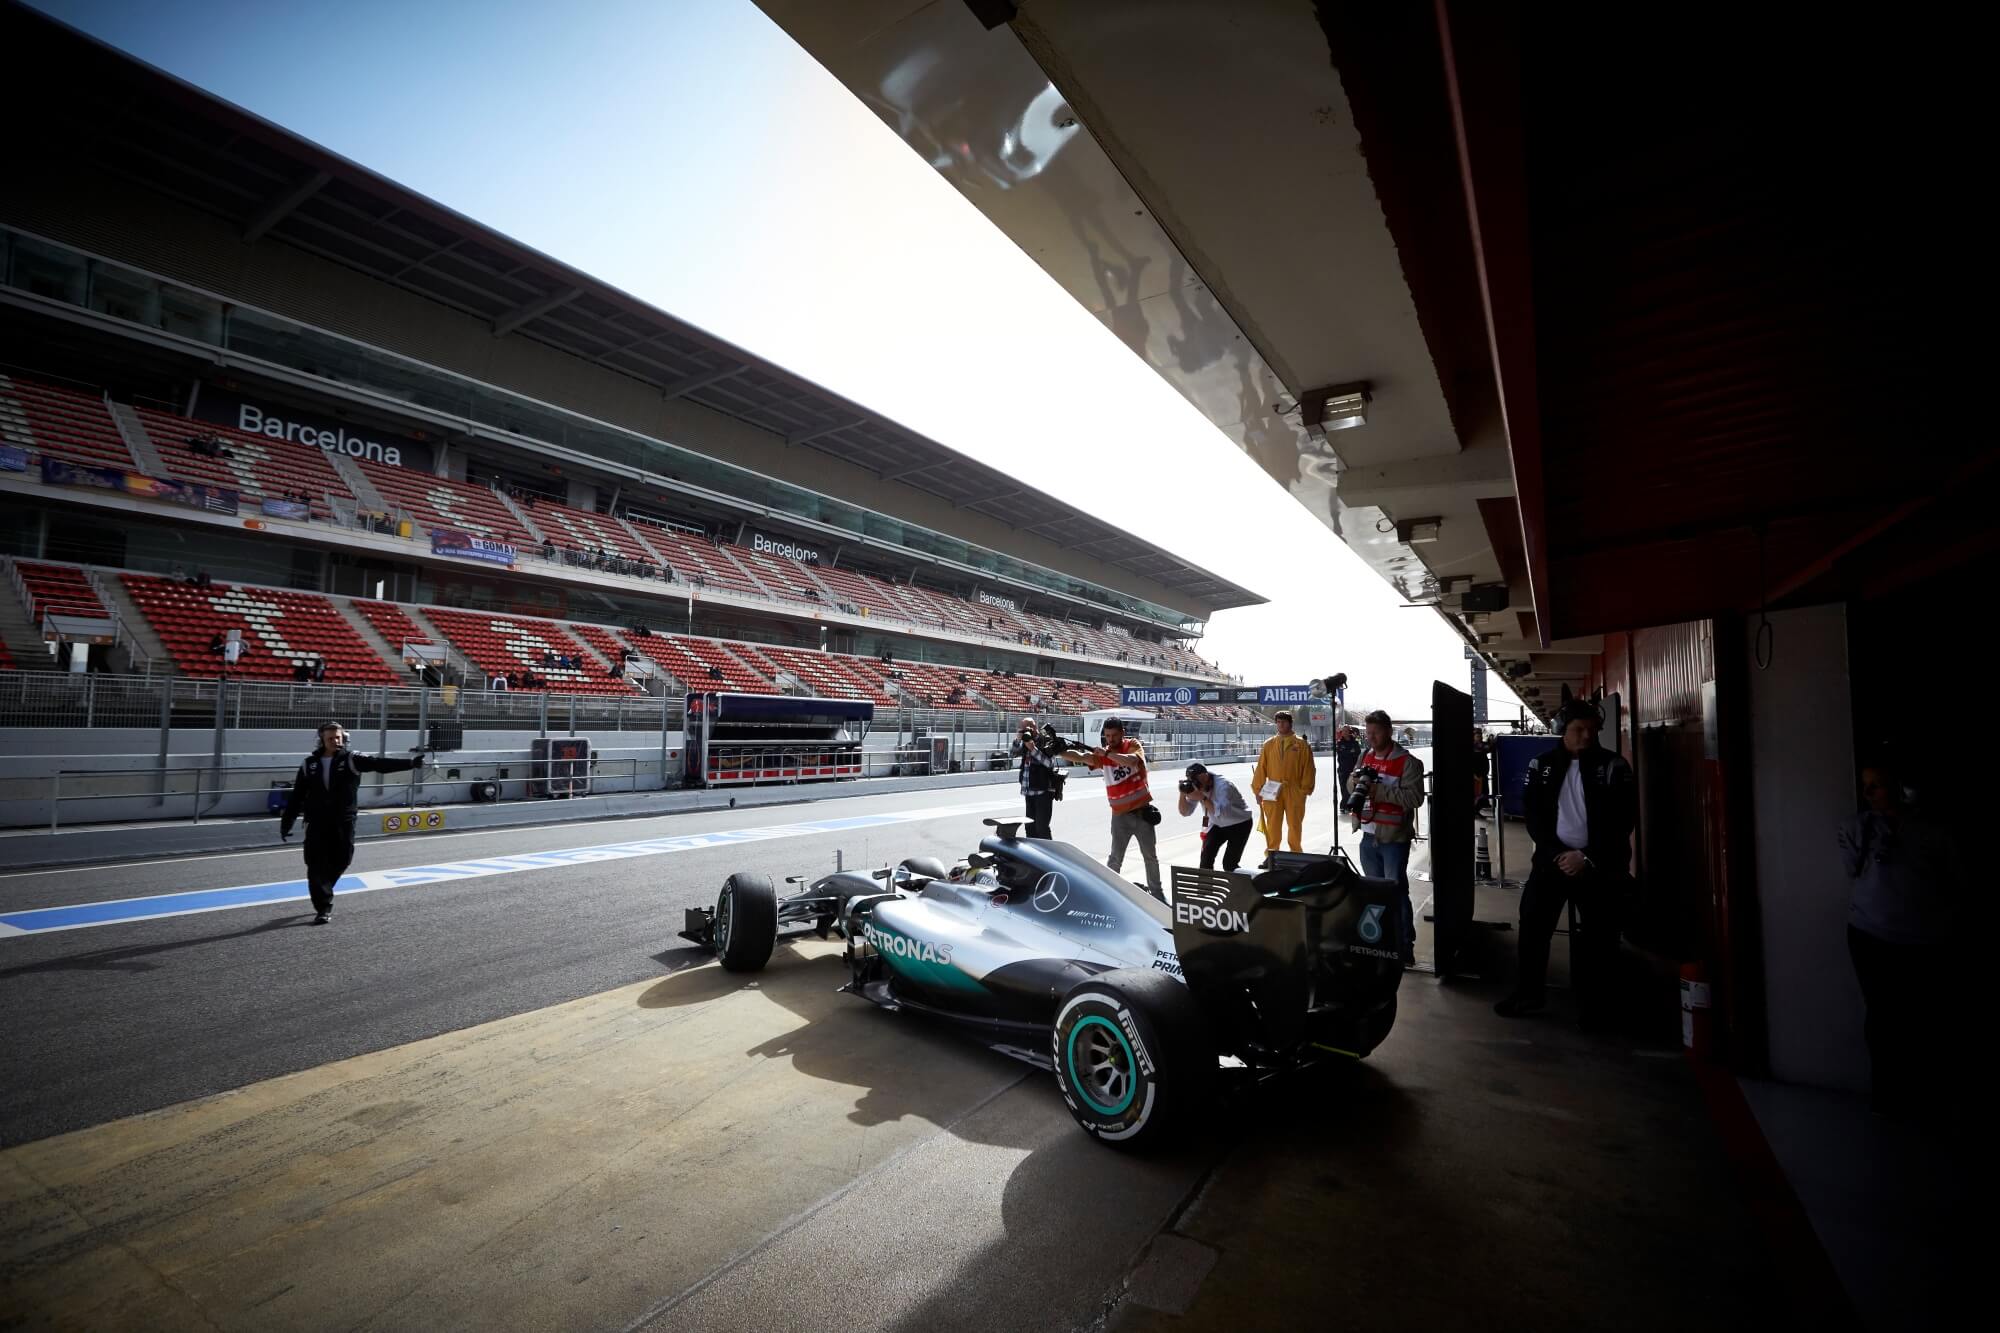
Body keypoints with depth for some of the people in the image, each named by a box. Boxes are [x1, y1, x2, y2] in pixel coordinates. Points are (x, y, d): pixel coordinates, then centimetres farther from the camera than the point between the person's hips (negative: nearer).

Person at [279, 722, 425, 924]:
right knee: (317, 866, -2)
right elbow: (296, 797, 8)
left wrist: (410, 762, -29)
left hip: (343, 823, -1)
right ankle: (324, 909, 7)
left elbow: (380, 764, -16)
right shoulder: (310, 764, 2)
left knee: (340, 861, 8)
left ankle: (323, 894, 37)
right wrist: (286, 823, 8)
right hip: (316, 824, 1)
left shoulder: (351, 760, -3)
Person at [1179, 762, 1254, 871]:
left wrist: (1202, 798, -47)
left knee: (1229, 864, -17)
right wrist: (1183, 794, -24)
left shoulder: (1223, 785, -31)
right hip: (1218, 824, 6)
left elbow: (1222, 813, -44)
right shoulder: (1195, 787, -11)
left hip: (1239, 824, -6)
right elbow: (1185, 812, -7)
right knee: (1206, 857, -9)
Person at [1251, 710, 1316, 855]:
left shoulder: (1301, 744, 1)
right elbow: (1261, 767, 6)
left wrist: (1305, 788, -6)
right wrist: (1258, 789, 3)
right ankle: (1271, 853, 14)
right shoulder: (1269, 744, 7)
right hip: (1273, 791, 2)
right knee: (1272, 824, 5)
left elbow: (1308, 768, -1)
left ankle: (1295, 852, 20)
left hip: (1294, 792, -1)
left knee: (1295, 823, 8)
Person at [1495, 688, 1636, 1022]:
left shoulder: (1613, 765, -1)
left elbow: (1624, 819, -6)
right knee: (1532, 925, 2)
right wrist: (1557, 854, -12)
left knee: (1599, 933, 3)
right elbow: (1534, 816, 2)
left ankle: (1592, 1003, 20)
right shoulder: (1542, 764, 4)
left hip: (1600, 863, -1)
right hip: (1553, 858, 2)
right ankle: (1528, 994, 16)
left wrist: (1588, 857, -13)